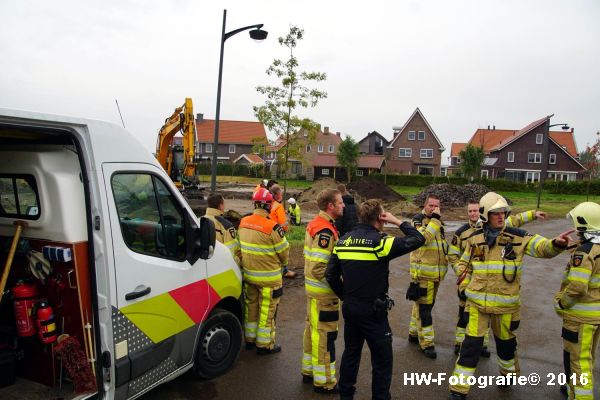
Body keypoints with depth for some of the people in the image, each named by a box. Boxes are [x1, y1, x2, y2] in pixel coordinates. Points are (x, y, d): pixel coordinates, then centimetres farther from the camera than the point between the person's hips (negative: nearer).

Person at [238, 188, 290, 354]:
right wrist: (282, 263, 9)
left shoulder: (243, 223, -3)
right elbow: (284, 252, -12)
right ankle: (264, 345, 19)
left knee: (251, 307, 20)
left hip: (248, 274, 6)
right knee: (267, 311, 8)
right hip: (268, 277, -6)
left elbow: (241, 248, 9)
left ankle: (249, 339, 35)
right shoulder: (272, 228, -23)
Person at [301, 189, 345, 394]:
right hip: (324, 292, -10)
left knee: (313, 329, 20)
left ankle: (309, 371, 35)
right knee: (325, 335, 2)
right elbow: (319, 269, -29)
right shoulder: (325, 231, -23)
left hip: (314, 289, 10)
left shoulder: (315, 224, 8)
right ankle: (324, 381, 16)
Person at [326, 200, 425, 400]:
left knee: (351, 352, 22)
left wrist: (345, 296, 12)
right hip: (373, 310, -6)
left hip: (349, 307, 6)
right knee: (383, 359, 10)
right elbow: (418, 239, -14)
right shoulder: (381, 241, -17)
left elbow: (331, 274, 1)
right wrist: (397, 221, -3)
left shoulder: (343, 241, 0)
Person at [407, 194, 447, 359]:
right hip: (422, 273, -8)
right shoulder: (418, 220, -9)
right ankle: (426, 343, 2)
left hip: (436, 273, 8)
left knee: (424, 304, 17)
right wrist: (435, 219, -23)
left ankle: (414, 333, 30)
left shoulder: (437, 222, 15)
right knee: (424, 307, -5)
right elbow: (423, 237, -28)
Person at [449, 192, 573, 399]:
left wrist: (557, 243, -38)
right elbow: (464, 264, 14)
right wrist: (464, 286, 3)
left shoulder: (517, 237, -5)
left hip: (506, 303, 0)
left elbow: (543, 248, -16)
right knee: (472, 343, -1)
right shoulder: (474, 239, 1)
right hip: (477, 302, 0)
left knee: (506, 341, 20)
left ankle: (508, 372, 49)